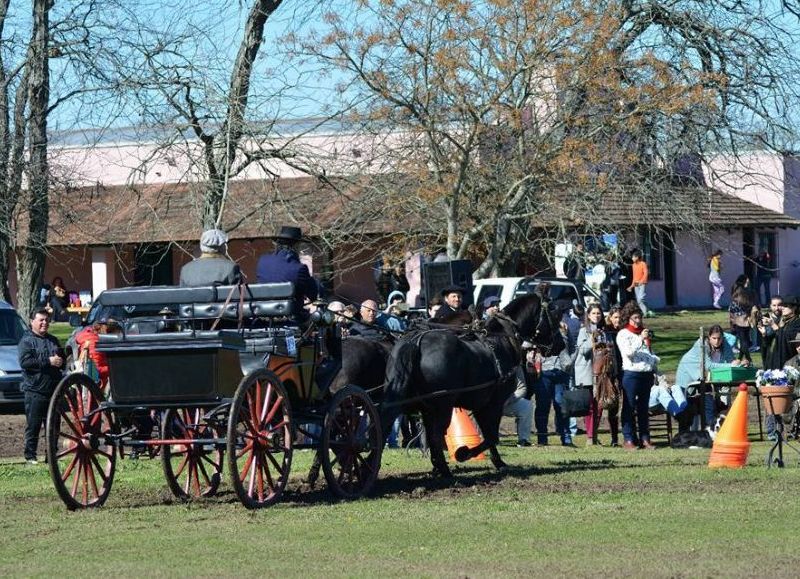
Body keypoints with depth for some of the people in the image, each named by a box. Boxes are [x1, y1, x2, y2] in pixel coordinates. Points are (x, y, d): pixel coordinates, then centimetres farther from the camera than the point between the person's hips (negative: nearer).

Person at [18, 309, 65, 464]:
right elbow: (24, 362, -15)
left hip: (54, 390, 6)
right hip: (35, 391, -6)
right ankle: (30, 456, 0)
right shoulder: (26, 341, -2)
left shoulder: (53, 340, 18)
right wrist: (48, 361, -19)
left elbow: (64, 359, 26)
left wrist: (60, 361, 0)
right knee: (33, 425, -4)